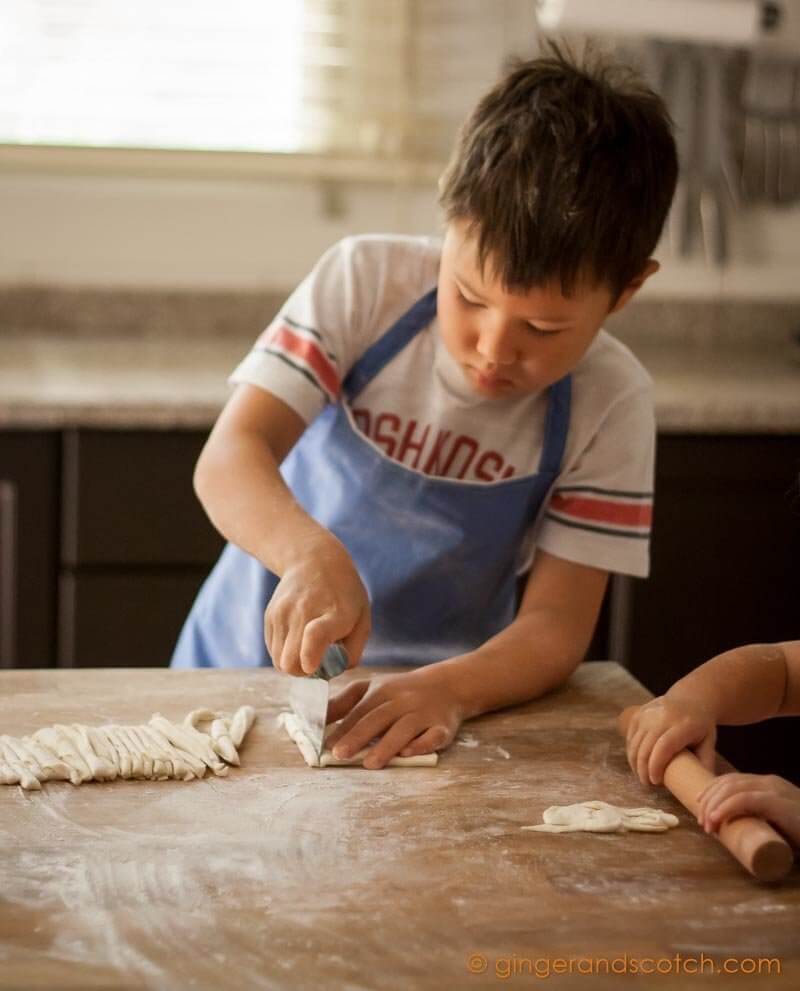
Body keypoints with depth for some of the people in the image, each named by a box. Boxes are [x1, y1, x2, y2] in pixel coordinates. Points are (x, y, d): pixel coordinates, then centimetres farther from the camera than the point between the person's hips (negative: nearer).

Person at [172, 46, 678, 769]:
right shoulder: (366, 282, -12)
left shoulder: (612, 403, -12)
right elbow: (230, 458, -19)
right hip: (252, 659, 0)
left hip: (426, 707, 0)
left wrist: (448, 691, -32)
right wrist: (313, 553, -40)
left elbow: (555, 624, -12)